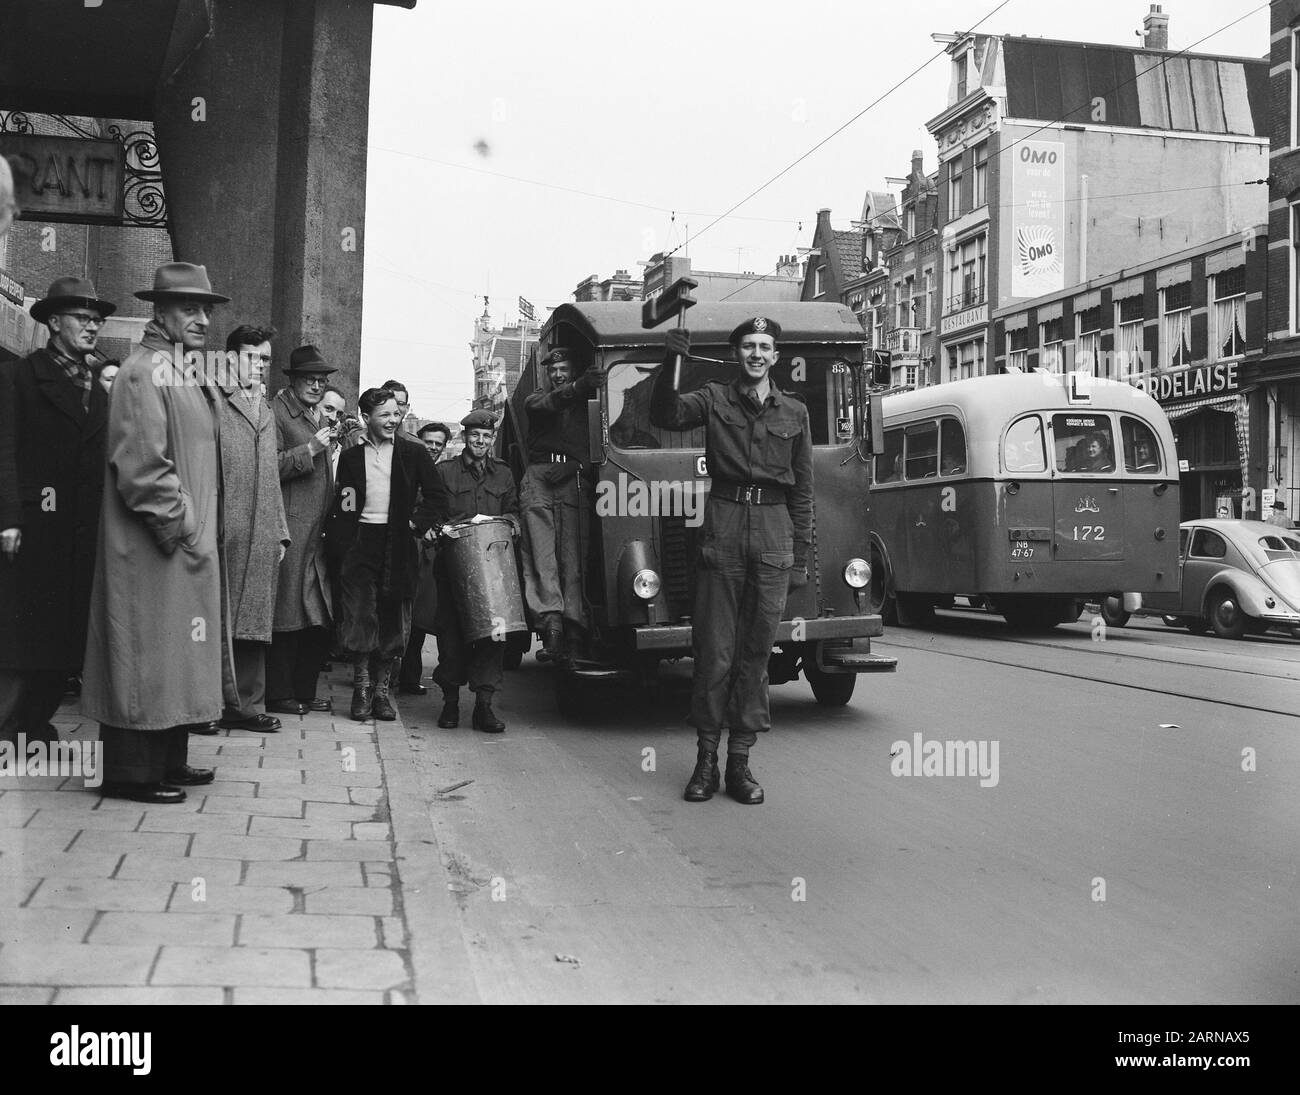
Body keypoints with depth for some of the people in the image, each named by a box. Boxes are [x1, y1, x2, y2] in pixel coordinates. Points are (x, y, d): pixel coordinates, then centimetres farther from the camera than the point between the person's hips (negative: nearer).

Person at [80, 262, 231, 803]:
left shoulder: (186, 374, 16)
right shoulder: (143, 373, -13)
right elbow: (141, 466, -20)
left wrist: (201, 527, 13)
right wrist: (182, 526, -17)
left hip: (189, 542, 10)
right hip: (153, 547, -10)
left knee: (176, 654, 13)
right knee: (146, 652, -3)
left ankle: (168, 762, 22)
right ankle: (133, 772, 5)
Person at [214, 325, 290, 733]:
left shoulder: (266, 413, 23)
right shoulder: (211, 401, -1)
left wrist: (280, 532, 17)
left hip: (262, 538, 7)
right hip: (223, 533, -7)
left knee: (255, 621, 8)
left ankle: (246, 704, 13)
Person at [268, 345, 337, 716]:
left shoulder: (320, 417, 22)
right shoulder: (276, 412, -4)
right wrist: (310, 449, -16)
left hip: (318, 532, 8)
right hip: (290, 529, -8)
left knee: (320, 620, 7)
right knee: (287, 616, -4)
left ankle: (304, 691, 17)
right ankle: (279, 695, 4)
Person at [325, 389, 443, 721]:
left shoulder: (415, 453, 6)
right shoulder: (351, 456, 10)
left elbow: (435, 495, 7)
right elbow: (342, 506, 11)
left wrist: (418, 523, -6)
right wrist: (338, 541, -2)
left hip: (397, 544, 0)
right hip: (360, 541, 0)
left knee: (393, 618, 2)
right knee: (359, 613, -6)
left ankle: (381, 689, 11)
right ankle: (362, 687, 3)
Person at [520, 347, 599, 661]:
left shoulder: (584, 402, 24)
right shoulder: (535, 401, 23)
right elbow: (549, 404, -2)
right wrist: (577, 388, -19)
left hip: (573, 480, 0)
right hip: (539, 478, 1)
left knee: (573, 555, -10)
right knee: (541, 552, -12)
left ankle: (573, 628, -18)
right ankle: (551, 619, -21)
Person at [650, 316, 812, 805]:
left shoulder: (794, 413, 14)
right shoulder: (715, 399, 9)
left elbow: (802, 490, 15)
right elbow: (665, 416, -9)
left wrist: (801, 555, 10)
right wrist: (669, 365, -24)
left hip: (774, 533, 2)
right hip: (723, 528, -2)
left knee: (756, 650, 3)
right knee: (714, 650, -1)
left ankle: (740, 760, 9)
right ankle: (706, 757, 7)